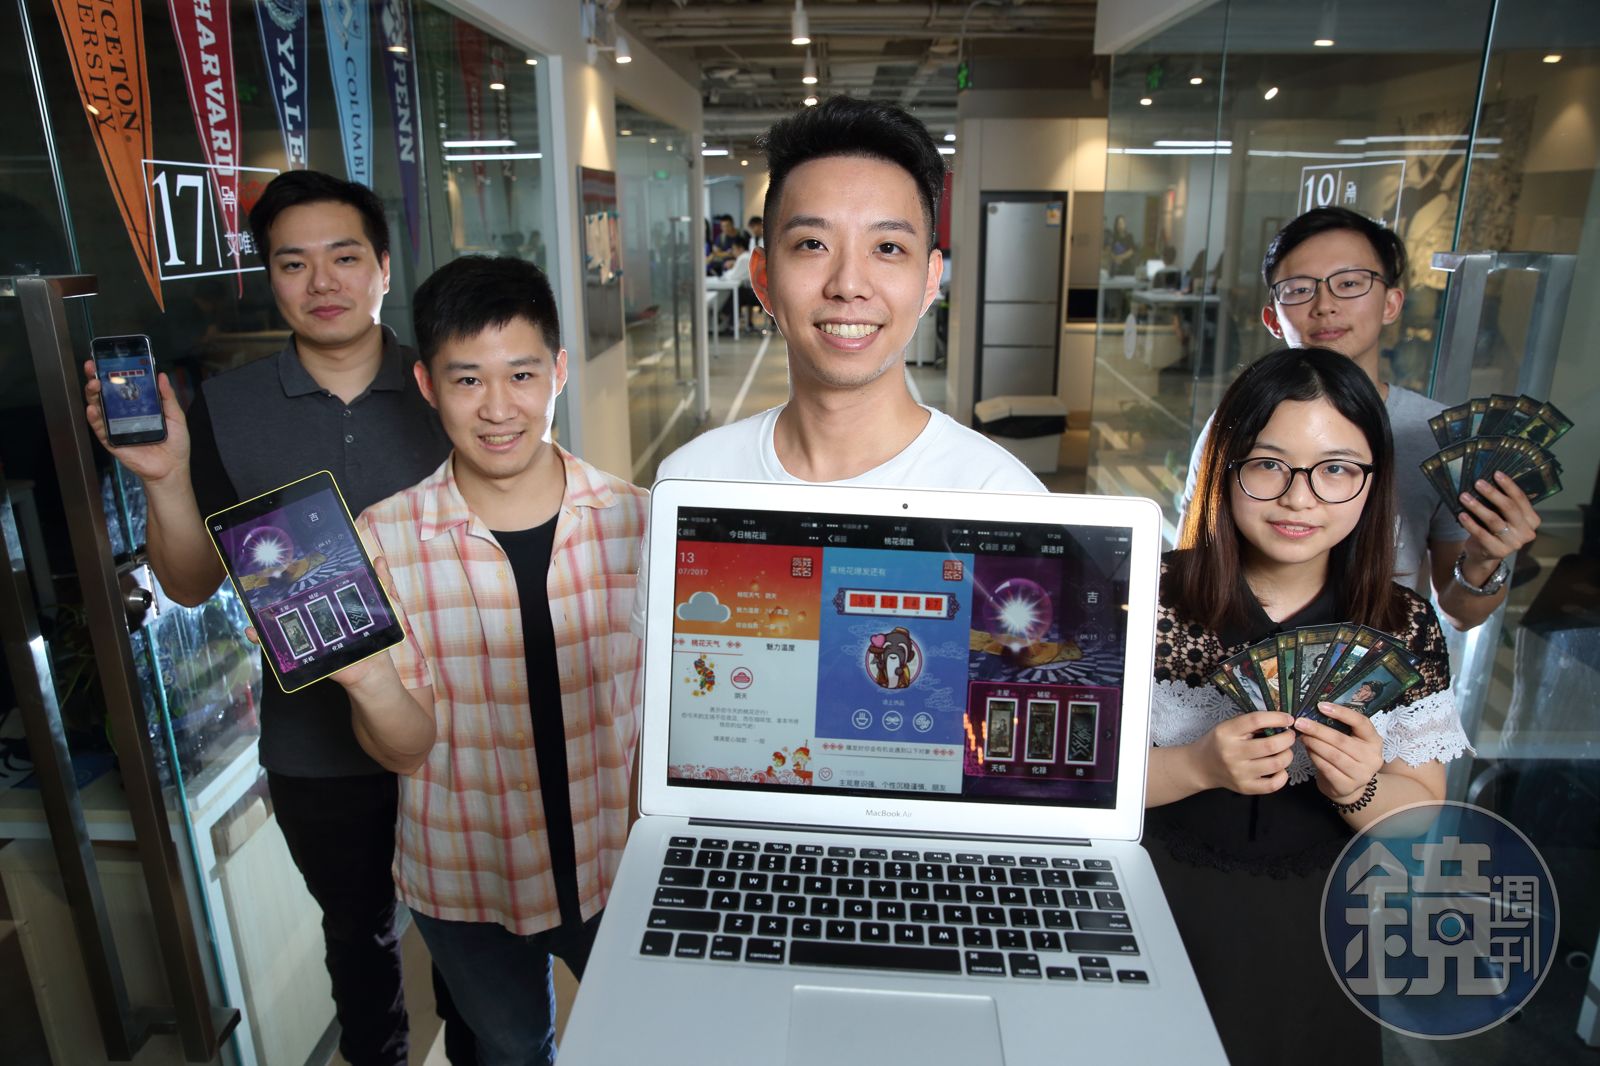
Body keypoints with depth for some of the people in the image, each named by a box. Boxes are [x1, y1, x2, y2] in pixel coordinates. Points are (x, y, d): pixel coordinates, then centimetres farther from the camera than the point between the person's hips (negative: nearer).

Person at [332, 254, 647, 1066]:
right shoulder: (382, 540, -14)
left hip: (617, 869, 0)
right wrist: (368, 680, -30)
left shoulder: (632, 519, -13)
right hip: (465, 885, 1)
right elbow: (405, 749, -11)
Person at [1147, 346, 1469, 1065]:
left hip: (1316, 941, 3)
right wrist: (1199, 767, -29)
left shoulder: (1406, 627, -4)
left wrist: (1362, 788, -22)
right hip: (1161, 910, -2)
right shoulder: (1153, 596, -15)